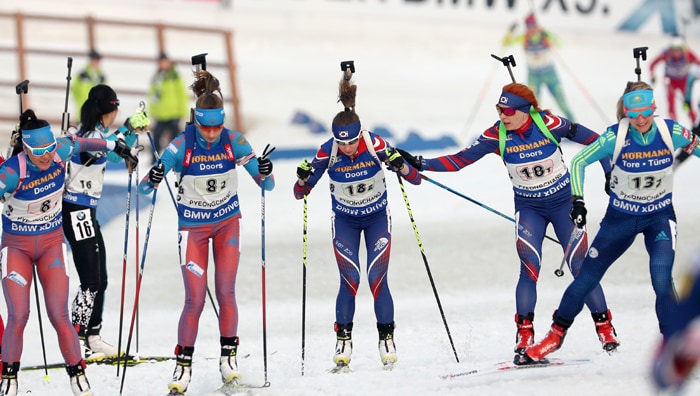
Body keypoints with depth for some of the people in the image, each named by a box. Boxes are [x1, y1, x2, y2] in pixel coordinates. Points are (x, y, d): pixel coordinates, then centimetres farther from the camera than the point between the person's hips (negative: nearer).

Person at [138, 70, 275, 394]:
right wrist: (153, 179, -41)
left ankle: (229, 356, 14)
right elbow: (144, 188, -18)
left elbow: (266, 184, -11)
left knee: (225, 293, -2)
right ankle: (183, 365, 5)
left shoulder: (233, 141, -15)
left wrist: (264, 173, -34)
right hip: (193, 226, -2)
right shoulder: (182, 145, -20)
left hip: (228, 222, 2)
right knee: (195, 300, -7)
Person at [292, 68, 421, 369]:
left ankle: (386, 340, 6)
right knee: (350, 281, -10)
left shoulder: (375, 145, -25)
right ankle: (343, 340, 3)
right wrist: (304, 178, -36)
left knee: (378, 279, -8)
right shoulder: (327, 152, -23)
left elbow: (415, 179, -20)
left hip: (377, 217, 0)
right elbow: (301, 193, -14)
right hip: (344, 220, 0)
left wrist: (400, 165, -40)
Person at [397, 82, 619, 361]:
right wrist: (420, 164, -24)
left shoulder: (548, 124, -20)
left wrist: (609, 171, -5)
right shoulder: (497, 135, -15)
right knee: (529, 268, -15)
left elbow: (590, 139, -5)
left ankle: (604, 327, 10)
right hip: (528, 207, 1)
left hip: (563, 201, -1)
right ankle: (524, 333, -9)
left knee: (580, 265, -3)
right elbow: (460, 159, -14)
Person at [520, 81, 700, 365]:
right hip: (621, 216, 1)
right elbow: (578, 162, -9)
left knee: (662, 279, -22)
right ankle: (556, 334, 27)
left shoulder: (672, 133, -19)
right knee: (587, 277, 5)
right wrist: (577, 200, -18)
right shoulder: (615, 137, -20)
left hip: (660, 216, -1)